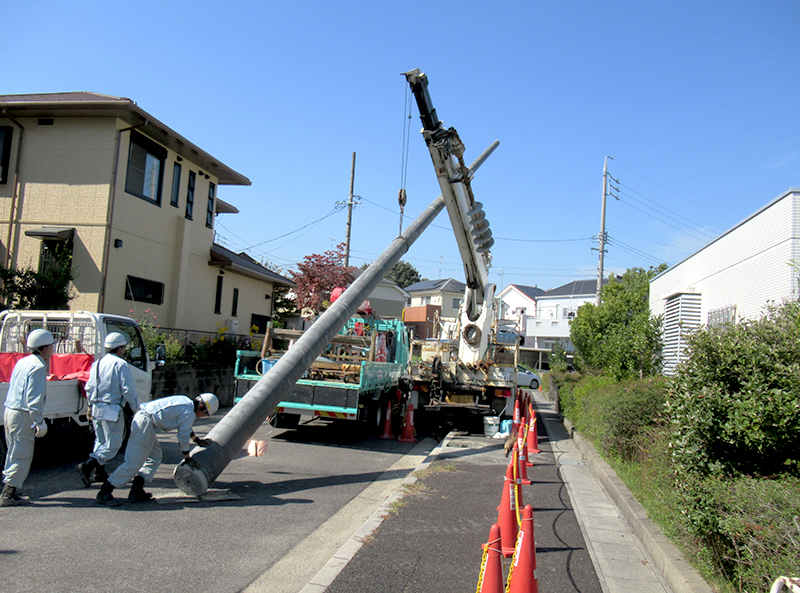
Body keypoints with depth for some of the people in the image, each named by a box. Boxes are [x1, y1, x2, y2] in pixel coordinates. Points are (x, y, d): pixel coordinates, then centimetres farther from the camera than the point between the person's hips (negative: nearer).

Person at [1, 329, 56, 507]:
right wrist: (40, 422, -19)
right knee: (22, 456, -2)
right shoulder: (38, 367, -17)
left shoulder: (22, 361, 12)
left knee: (14, 452, 18)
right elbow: (34, 399, -21)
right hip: (23, 416, -10)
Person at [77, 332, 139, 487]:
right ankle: (88, 465, -16)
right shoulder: (120, 364, -10)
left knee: (100, 441, 19)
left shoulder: (96, 364, 12)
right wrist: (136, 409, -4)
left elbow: (89, 388, 17)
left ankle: (99, 472, 17)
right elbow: (128, 390, -14)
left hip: (97, 409, 8)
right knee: (113, 444, -1)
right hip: (112, 411, -8)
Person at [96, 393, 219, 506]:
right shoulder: (189, 413, -10)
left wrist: (198, 441, 44)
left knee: (154, 458, 15)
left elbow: (185, 427, 35)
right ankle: (104, 493, -3)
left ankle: (136, 491, 12)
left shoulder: (185, 401, 18)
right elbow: (183, 437, -5)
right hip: (145, 423, -11)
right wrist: (187, 458, 9)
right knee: (134, 463, -8)